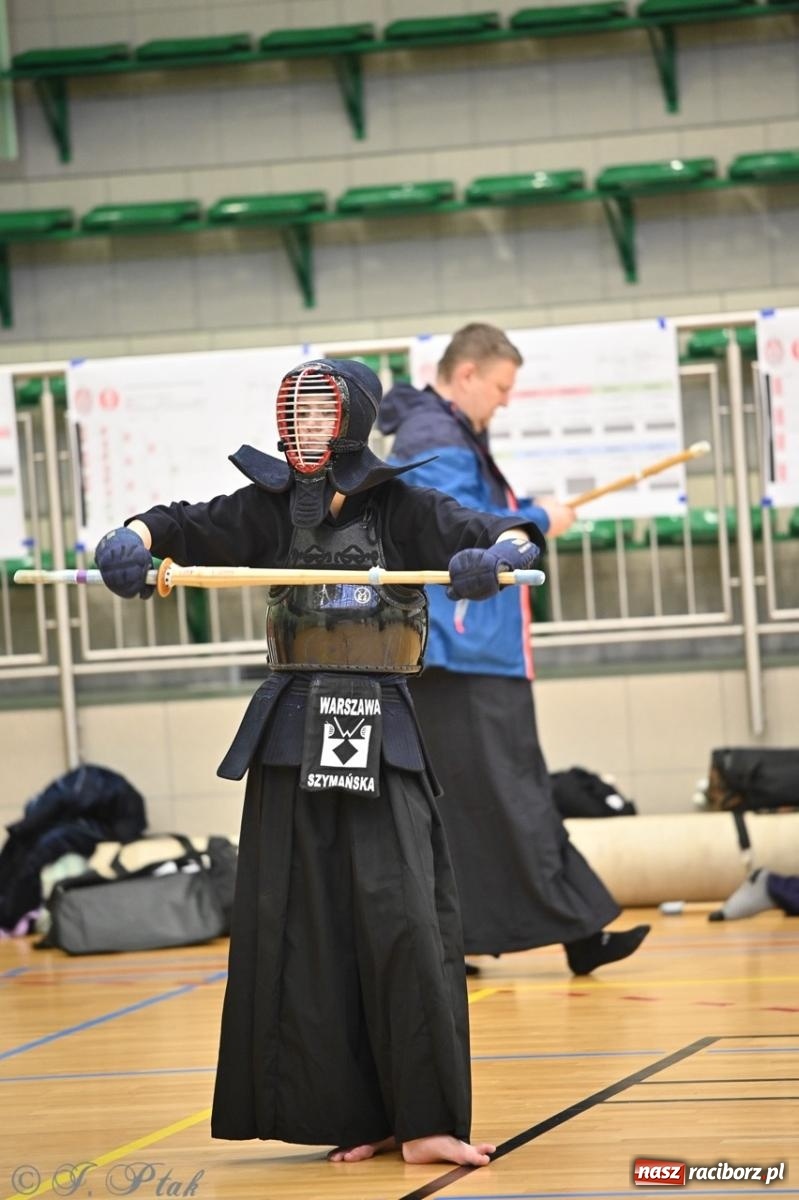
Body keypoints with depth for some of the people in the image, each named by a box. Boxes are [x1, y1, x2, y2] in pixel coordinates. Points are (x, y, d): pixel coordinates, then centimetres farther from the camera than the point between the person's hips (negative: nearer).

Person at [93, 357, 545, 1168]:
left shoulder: (401, 509, -1)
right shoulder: (271, 508, 6)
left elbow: (513, 537, -8)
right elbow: (187, 526, -6)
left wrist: (498, 556, -32)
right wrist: (132, 540, -29)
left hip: (379, 732, -3)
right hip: (294, 732, 3)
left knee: (399, 915, -9)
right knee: (306, 924, 3)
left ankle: (424, 1121, -5)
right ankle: (351, 1114, 11)